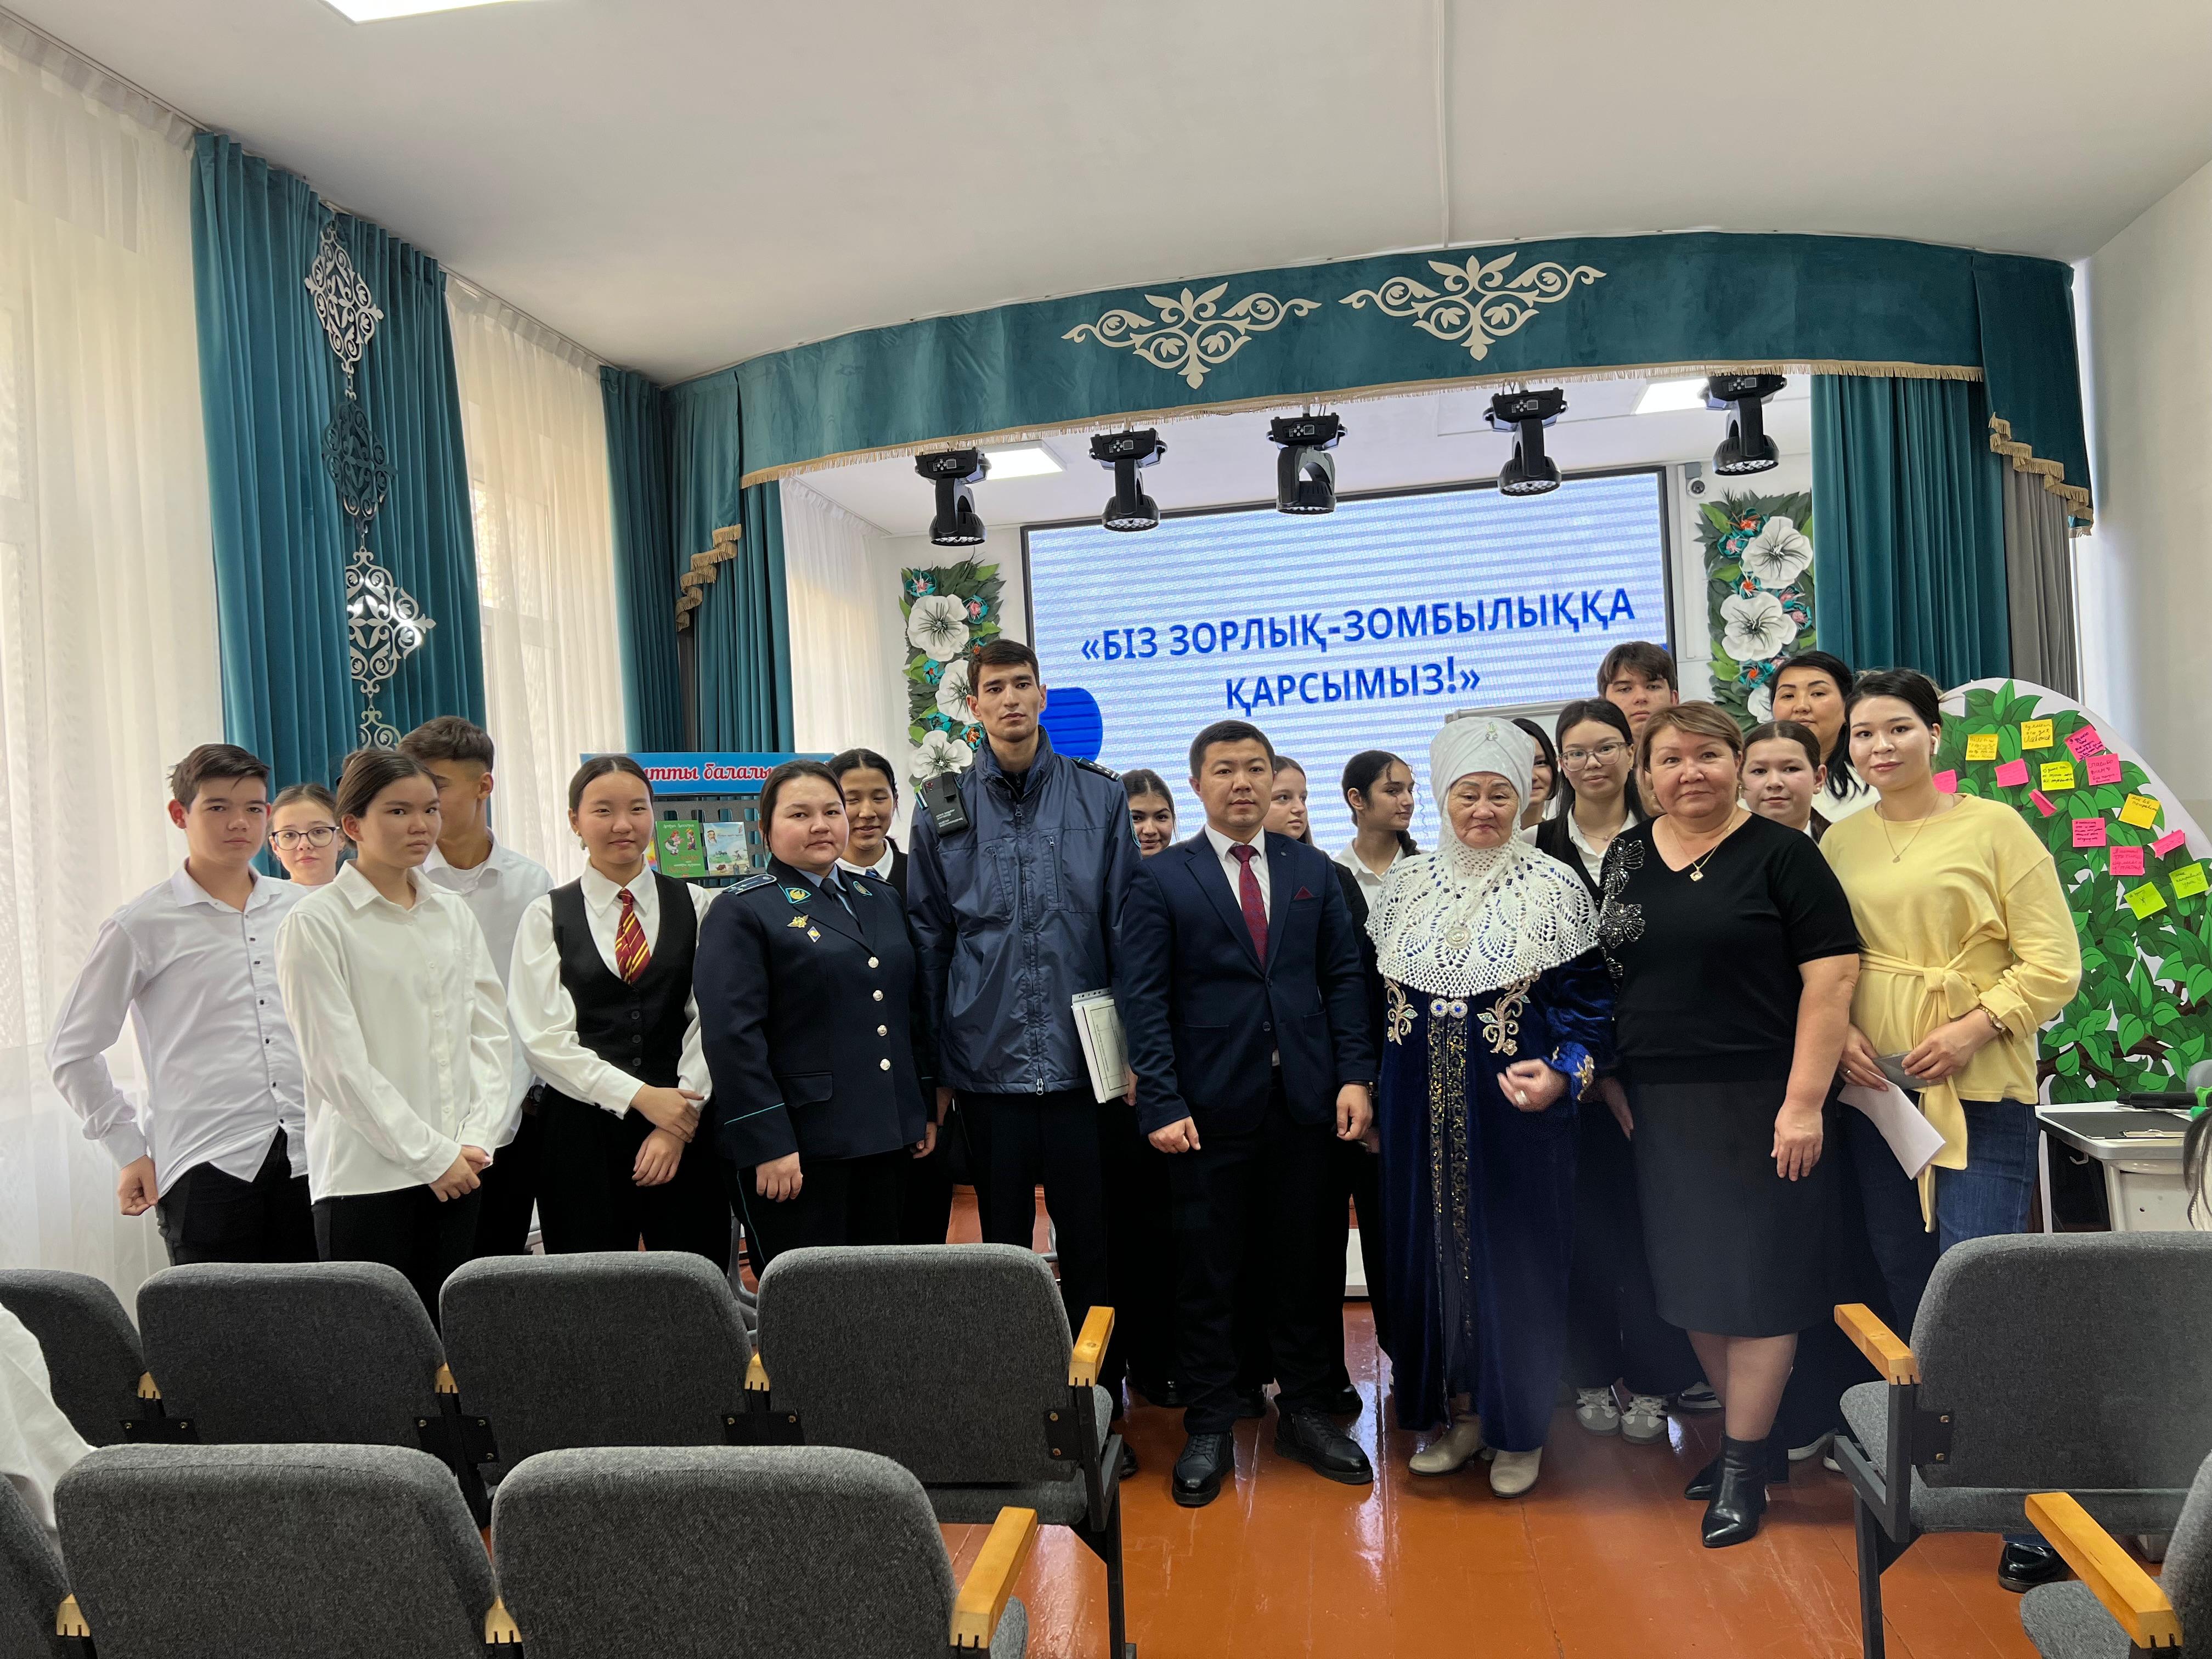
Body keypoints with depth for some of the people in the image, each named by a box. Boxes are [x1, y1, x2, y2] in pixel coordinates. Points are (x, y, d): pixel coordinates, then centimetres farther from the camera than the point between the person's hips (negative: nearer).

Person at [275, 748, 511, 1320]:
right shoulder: (315, 924, -6)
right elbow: (339, 1064, -10)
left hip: (460, 1170, 5)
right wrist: (431, 1154, -10)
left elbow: (489, 1031, 10)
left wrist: (476, 1139, -3)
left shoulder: (453, 914, 11)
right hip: (368, 1180, -5)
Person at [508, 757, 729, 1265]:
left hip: (684, 1129, 0)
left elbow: (709, 1018, 0)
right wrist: (639, 1097, -11)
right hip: (582, 1131, 0)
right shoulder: (547, 916, 6)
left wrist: (679, 1121, -10)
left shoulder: (697, 906, 7)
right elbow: (545, 1038, -3)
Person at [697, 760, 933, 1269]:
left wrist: (925, 1108, 13)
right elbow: (732, 1036, -14)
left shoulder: (882, 900, 14)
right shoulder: (741, 912, -6)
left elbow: (915, 1010, 18)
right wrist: (767, 1145, -18)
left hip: (884, 1139, 6)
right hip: (797, 1148, -6)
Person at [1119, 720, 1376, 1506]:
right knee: (1208, 1270, 6)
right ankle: (1209, 1430, 20)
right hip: (1210, 1108, -2)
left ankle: (1305, 1411, 27)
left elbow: (1344, 978, 8)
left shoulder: (1313, 871, 9)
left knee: (1303, 1264, 11)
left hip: (1306, 1101, 3)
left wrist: (1355, 1074, -2)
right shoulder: (1160, 880, 0)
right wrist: (1162, 1104, -12)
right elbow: (1144, 1000, -5)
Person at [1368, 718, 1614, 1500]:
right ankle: (1457, 1409, 28)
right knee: (1431, 1250, 10)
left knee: (1515, 1256, 5)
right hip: (1421, 1107, 3)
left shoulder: (1554, 890, -5)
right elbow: (1376, 990, 12)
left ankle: (1520, 1429, 22)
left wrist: (1563, 1074, -20)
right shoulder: (1406, 884, 5)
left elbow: (1587, 1003, -3)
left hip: (1516, 1106, -3)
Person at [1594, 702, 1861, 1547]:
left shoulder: (1781, 854, -6)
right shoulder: (1625, 859, 9)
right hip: (1659, 1107, 5)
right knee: (1689, 1277, 12)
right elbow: (1604, 979, 13)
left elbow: (1832, 977, -11)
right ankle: (1754, 1436, 29)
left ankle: (1744, 1464, 16)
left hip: (1761, 1103, -5)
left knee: (1757, 1280, 2)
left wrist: (1803, 1102, -16)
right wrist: (1611, 1081, 5)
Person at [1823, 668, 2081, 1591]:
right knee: (1906, 1284, 12)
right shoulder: (1839, 842, 8)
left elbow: (2054, 964, -6)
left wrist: (1972, 1029, -17)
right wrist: (1838, 1030, -7)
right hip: (1876, 1092, 4)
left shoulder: (1993, 827, -3)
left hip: (1981, 1093, -4)